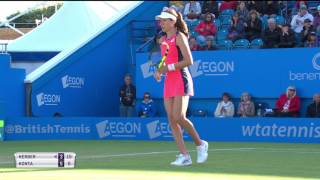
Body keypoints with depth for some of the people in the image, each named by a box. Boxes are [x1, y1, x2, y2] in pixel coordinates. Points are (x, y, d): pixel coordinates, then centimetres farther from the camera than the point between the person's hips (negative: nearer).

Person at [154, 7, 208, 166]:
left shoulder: (179, 37, -7)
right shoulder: (163, 40, 15)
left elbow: (189, 61, -15)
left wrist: (169, 67, -17)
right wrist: (159, 71, 5)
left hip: (181, 80, -8)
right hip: (169, 82, 8)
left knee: (179, 117, -16)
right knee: (171, 119, -1)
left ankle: (200, 144, 5)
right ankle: (184, 156, -1)